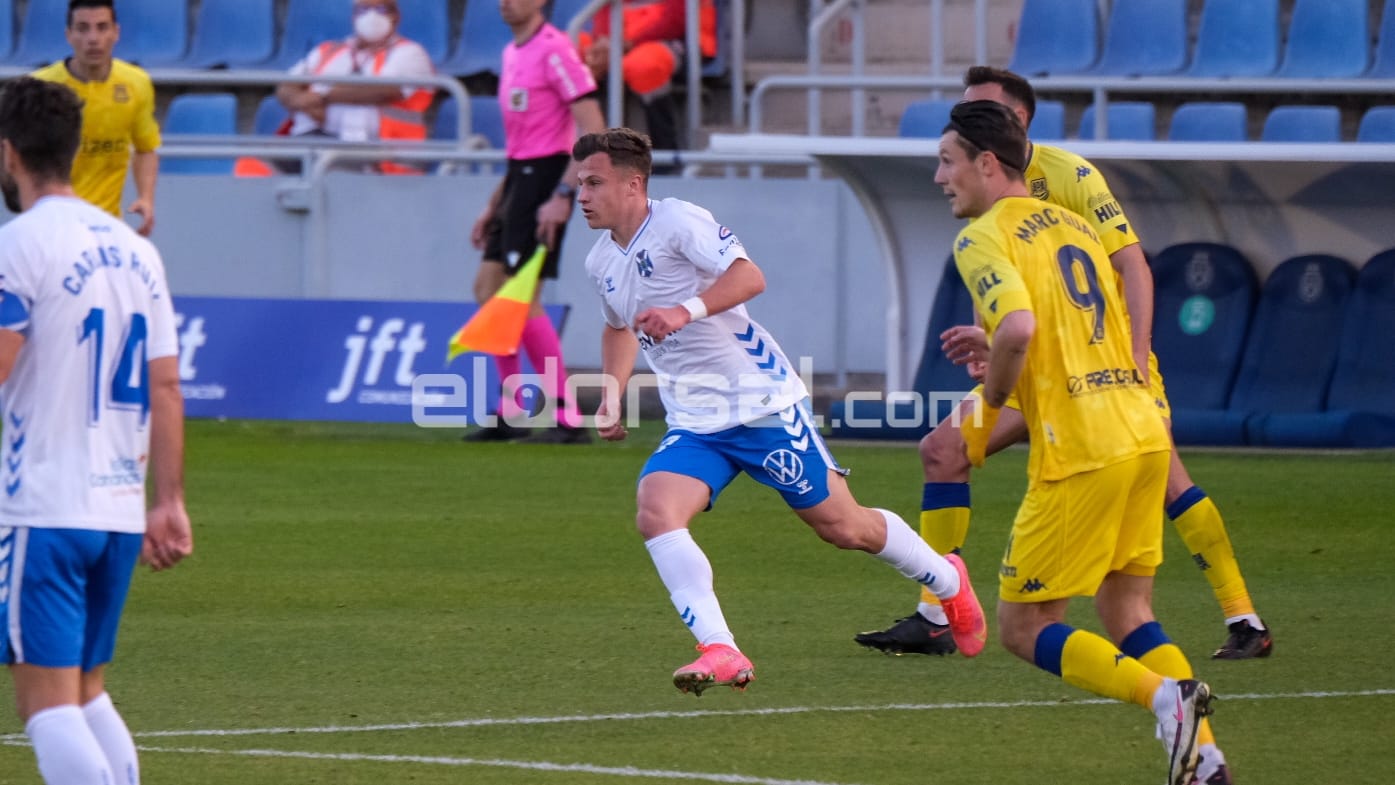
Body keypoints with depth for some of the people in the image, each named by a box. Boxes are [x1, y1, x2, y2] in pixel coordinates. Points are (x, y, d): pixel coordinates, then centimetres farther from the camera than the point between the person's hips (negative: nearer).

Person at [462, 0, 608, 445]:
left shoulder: (554, 51, -14)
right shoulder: (513, 54, 16)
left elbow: (594, 132, -19)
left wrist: (563, 195, -24)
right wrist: (495, 205, 22)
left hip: (545, 178, -10)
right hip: (519, 177, 10)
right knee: (488, 288, 9)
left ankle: (568, 420, -10)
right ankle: (510, 414, 15)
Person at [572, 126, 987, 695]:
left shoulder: (677, 222, -15)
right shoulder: (600, 263, 9)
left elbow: (749, 276, -28)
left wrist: (685, 311, -41)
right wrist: (610, 397, 17)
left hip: (761, 402, -6)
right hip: (692, 424, 6)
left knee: (843, 526, 3)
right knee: (655, 510, -22)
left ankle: (949, 582, 31)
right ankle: (720, 653, -28)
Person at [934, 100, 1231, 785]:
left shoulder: (986, 237, -5)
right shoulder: (1072, 225, 21)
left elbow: (1018, 328, -23)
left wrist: (989, 404, -7)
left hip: (1081, 451, -8)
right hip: (1144, 432, 8)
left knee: (1023, 627, 1)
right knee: (1126, 616, 15)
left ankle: (1164, 695, -20)